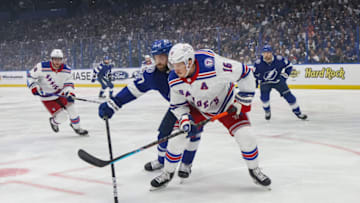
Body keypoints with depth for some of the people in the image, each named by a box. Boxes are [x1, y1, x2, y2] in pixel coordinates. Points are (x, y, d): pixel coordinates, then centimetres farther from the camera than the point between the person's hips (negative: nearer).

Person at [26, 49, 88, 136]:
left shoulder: (66, 70, -12)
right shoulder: (42, 67, -23)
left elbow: (68, 83, -6)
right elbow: (30, 75, -11)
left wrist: (69, 93, -24)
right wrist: (33, 86, -23)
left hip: (60, 93, 5)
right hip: (47, 97, -5)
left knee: (71, 108, 2)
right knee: (61, 116, -10)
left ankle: (76, 127, 27)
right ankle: (53, 122, 27)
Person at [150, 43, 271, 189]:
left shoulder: (214, 65, -39)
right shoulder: (174, 81, -21)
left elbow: (245, 73, -27)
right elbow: (177, 105, -4)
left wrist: (243, 102, -19)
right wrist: (184, 119, -24)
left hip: (225, 103, -3)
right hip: (196, 108, 3)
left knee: (245, 136, -15)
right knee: (177, 137, -5)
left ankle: (254, 170, 12)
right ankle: (167, 173, 17)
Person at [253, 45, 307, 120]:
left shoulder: (279, 59, -21)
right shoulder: (258, 63, -20)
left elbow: (289, 65, -4)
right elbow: (255, 73, 0)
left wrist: (284, 76, -5)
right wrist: (256, 81, -1)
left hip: (278, 81, 0)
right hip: (265, 82, 0)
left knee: (288, 95, -5)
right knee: (264, 96, -21)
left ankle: (297, 112, 9)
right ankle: (267, 111, 10)